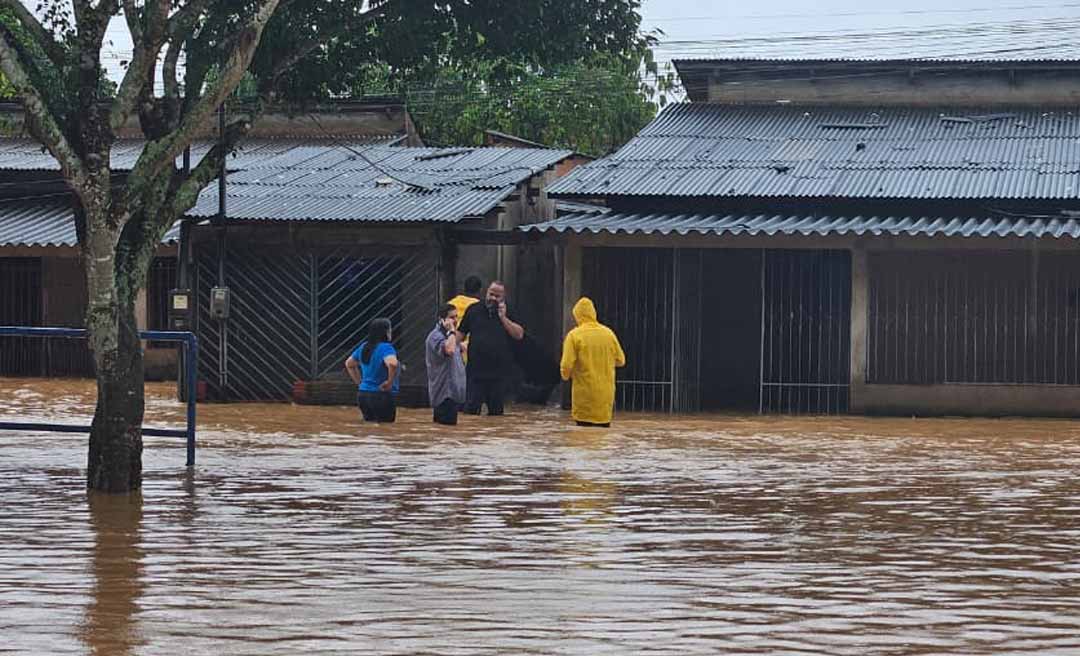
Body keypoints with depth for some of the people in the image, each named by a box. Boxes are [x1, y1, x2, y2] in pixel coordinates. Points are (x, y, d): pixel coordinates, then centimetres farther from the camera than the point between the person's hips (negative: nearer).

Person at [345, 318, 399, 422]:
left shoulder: (364, 347, 9)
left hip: (362, 395, 8)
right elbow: (393, 364, -36)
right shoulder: (385, 347, -16)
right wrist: (390, 382, -20)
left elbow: (349, 364, 23)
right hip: (382, 395, -8)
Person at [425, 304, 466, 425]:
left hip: (452, 391, 10)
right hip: (444, 393, -10)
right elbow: (449, 350, -33)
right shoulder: (436, 336, -14)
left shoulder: (448, 335, 18)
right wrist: (452, 330, -21)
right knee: (447, 425, -14)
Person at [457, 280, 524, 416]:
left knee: (496, 410, 8)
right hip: (475, 370, 0)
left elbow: (519, 334, -7)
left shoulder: (509, 314, 5)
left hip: (498, 372, 1)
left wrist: (503, 317, -12)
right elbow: (461, 332, 10)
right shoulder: (474, 309, 6)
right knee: (471, 409, -3)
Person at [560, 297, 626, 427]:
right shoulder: (608, 333, 3)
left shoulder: (574, 335, -9)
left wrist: (566, 375, 8)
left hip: (585, 396, -4)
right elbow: (620, 360, 11)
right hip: (606, 394, 4)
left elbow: (566, 366, -14)